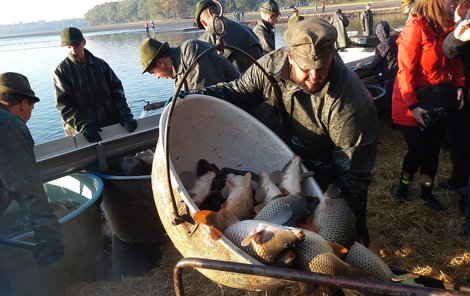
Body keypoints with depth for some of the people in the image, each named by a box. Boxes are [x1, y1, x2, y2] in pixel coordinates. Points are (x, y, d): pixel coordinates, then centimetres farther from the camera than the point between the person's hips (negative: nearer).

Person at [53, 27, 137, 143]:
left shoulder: (100, 64, 7)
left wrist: (125, 115, -11)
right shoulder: (61, 71, -2)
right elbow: (64, 105, -9)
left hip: (112, 124, 3)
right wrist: (84, 126, -22)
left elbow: (116, 90, 4)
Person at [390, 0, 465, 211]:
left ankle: (427, 192, 32)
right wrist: (413, 105, -23)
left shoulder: (447, 26, 2)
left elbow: (455, 59, 11)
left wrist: (459, 85, -4)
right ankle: (403, 183, 32)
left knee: (433, 149, 12)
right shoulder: (414, 29, -19)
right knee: (417, 150, 2)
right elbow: (405, 71, -20)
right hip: (413, 102, -6)